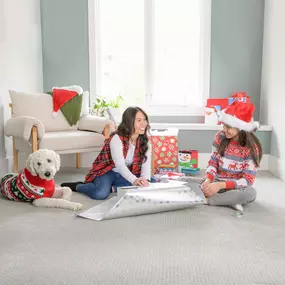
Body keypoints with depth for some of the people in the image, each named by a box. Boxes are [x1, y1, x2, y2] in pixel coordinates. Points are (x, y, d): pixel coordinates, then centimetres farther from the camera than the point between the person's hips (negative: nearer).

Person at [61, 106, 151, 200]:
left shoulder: (145, 141, -6)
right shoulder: (117, 139, -23)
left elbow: (146, 164, -15)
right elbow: (119, 165, -37)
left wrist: (145, 180, -37)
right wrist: (134, 180, -55)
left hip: (125, 174, 5)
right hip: (107, 172, -5)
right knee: (101, 194, -34)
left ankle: (113, 187, -3)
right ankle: (77, 186, -3)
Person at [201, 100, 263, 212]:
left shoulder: (252, 147, -17)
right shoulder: (220, 137, -6)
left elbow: (248, 180, -20)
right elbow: (213, 162, 0)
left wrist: (221, 185, -32)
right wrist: (208, 180, -22)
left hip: (237, 187, -2)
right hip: (217, 183, 2)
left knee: (250, 193, -37)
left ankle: (207, 199, -26)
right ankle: (231, 201, -22)